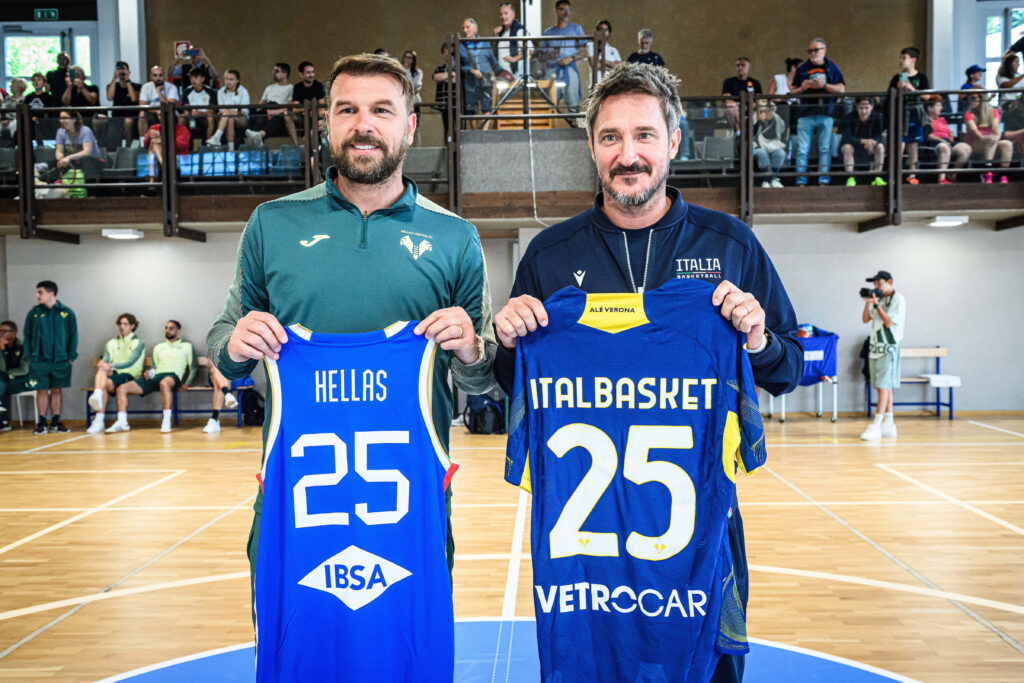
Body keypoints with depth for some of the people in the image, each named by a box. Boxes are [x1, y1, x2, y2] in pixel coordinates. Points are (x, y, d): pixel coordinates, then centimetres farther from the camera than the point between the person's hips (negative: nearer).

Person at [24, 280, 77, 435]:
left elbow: (73, 335, 4)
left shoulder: (66, 313, 0)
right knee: (42, 391, 2)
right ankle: (42, 423, 11)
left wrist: (71, 357, -2)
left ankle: (55, 422, 15)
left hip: (60, 361, 0)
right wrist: (29, 356, -1)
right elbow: (27, 335, 7)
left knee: (57, 390, 7)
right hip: (39, 361, 0)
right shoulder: (34, 313, 3)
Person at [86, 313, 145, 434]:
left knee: (107, 383, -34)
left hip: (129, 376, -3)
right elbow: (105, 360, 8)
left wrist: (111, 366, -22)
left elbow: (130, 363, -6)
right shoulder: (111, 343, 25)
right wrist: (103, 363, -19)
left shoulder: (139, 343, 10)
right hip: (112, 374, 3)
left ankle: (99, 420, -46)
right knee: (101, 369, -33)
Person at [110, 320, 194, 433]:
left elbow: (192, 367, 11)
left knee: (164, 383, -45)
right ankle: (122, 423, -14)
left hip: (172, 376, -6)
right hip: (155, 377, 6)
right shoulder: (158, 347, 30)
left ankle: (166, 421, -42)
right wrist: (148, 373, 4)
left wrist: (186, 383, -4)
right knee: (122, 388, -12)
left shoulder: (186, 346, 17)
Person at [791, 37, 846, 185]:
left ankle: (823, 180, 2)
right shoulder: (802, 69, 13)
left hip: (826, 113, 0)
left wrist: (825, 85, -9)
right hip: (806, 114, 0)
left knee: (825, 149, -1)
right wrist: (802, 88, -7)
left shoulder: (832, 68, 11)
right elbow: (793, 91, 14)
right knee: (802, 150, -4)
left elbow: (841, 89, 4)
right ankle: (801, 181, -1)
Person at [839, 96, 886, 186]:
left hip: (868, 151, 2)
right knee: (847, 147, -34)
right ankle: (850, 178, -30)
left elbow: (878, 137, -14)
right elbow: (847, 138, -27)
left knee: (880, 146, -25)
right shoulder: (848, 118, -19)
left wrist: (871, 143, -39)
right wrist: (863, 141, -43)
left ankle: (877, 178, -20)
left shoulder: (876, 118, -11)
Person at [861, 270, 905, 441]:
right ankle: (888, 425, 13)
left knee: (884, 386, -11)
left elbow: (889, 322, -15)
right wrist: (867, 303, -1)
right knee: (884, 387, 9)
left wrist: (876, 304, -15)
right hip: (875, 347, 8)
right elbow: (865, 319, 12)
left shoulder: (898, 299, -7)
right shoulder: (878, 298, 14)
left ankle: (876, 426, -15)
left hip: (889, 347, -8)